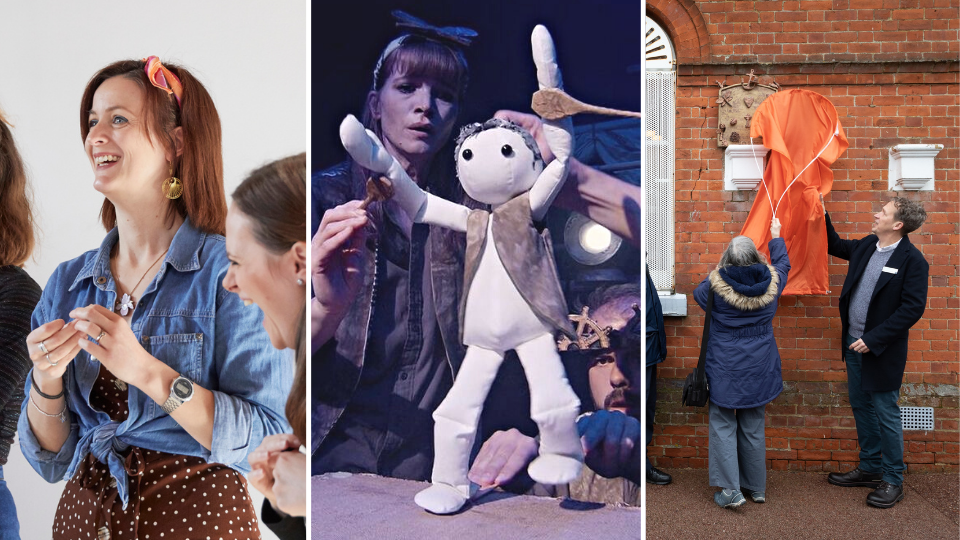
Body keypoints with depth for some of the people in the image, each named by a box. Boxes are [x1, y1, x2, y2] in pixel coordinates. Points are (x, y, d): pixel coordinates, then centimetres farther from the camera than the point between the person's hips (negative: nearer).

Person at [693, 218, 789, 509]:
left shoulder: (716, 285, -16)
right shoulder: (771, 282, -7)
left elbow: (698, 293, 7)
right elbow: (782, 263, 16)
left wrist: (718, 273, 20)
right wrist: (776, 236, 32)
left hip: (724, 369, -3)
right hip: (759, 367, 4)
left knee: (723, 426, 6)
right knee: (753, 427, 14)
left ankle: (731, 490, 2)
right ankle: (757, 487, 25)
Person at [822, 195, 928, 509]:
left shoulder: (912, 260, -16)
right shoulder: (867, 246, 5)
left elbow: (913, 308, -20)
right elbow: (835, 246, 26)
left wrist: (873, 339, -21)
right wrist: (823, 216, 15)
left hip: (881, 350, -7)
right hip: (854, 343, 8)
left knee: (886, 414, 3)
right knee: (861, 407, 17)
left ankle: (893, 480, 18)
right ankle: (870, 468, 32)